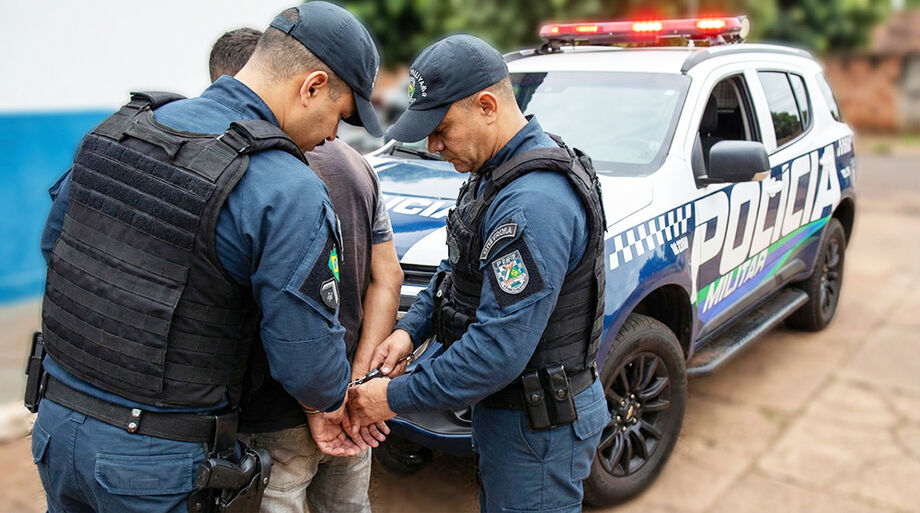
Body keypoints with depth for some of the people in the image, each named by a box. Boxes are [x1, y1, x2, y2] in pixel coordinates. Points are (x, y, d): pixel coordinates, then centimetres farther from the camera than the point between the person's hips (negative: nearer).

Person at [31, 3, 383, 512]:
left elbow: (54, 243, 12)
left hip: (56, 420, 6)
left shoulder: (117, 128, -1)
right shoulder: (289, 192, -23)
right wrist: (327, 407, 3)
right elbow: (306, 360, -19)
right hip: (158, 457, -6)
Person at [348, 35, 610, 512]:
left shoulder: (534, 202, -30)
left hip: (538, 426, -10)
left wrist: (397, 397, -22)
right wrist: (410, 328, 0)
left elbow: (500, 349, -31)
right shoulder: (495, 173, 4)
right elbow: (456, 268, 15)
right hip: (504, 406, 10)